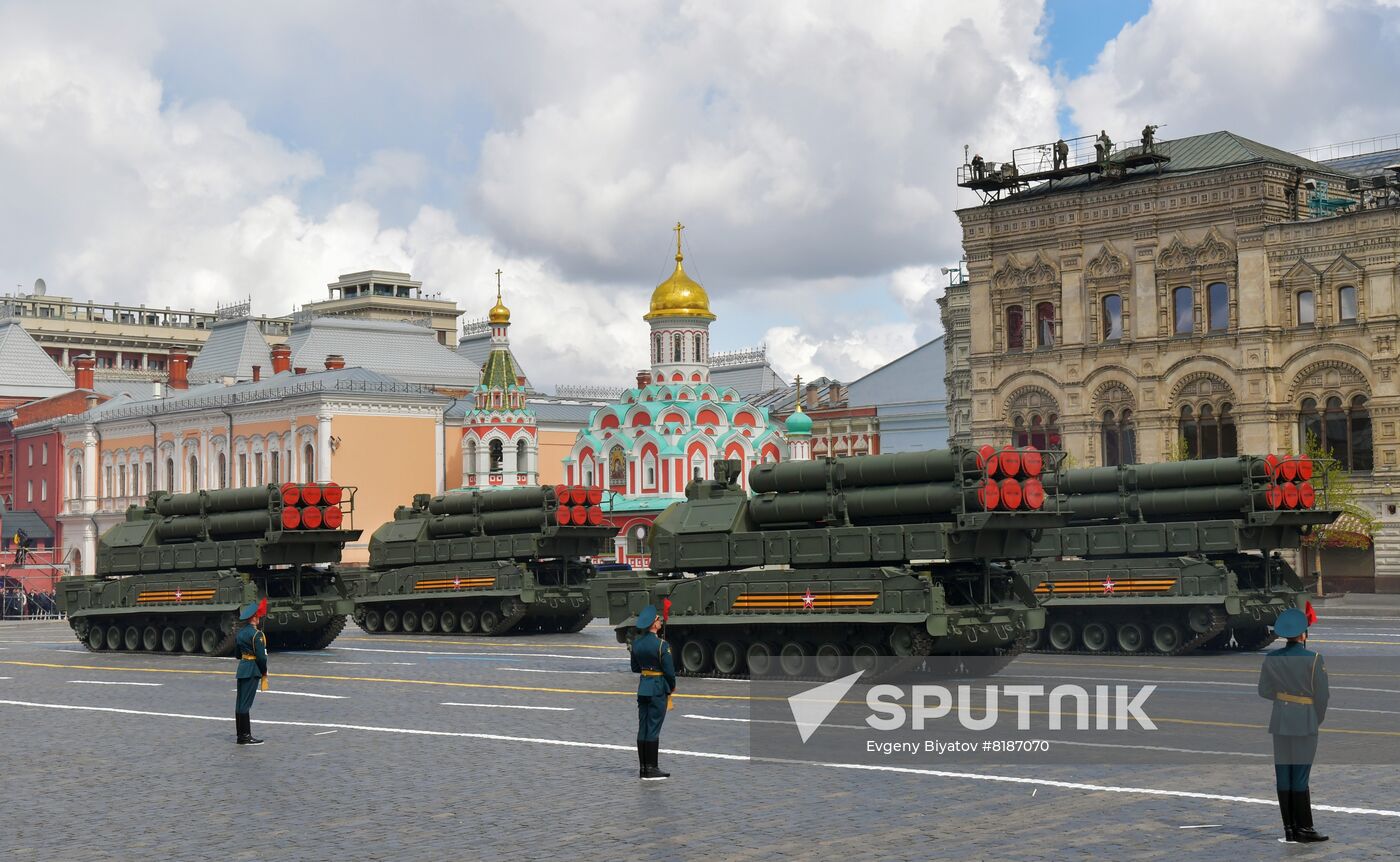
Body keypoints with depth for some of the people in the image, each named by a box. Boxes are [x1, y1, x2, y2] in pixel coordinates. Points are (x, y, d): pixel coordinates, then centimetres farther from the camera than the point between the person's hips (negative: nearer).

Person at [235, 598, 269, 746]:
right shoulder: (256, 634, -16)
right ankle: (245, 736, -5)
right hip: (253, 670, -9)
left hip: (242, 667, 9)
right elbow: (261, 656, -16)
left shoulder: (240, 632, 11)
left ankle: (241, 735, 16)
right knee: (246, 703, -8)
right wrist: (264, 672, -5)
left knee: (240, 703, 10)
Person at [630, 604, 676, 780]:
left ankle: (643, 768, 13)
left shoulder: (636, 642, 5)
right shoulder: (661, 644, -15)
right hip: (658, 688, -6)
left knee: (642, 728, 9)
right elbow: (669, 670, -12)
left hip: (642, 687, 6)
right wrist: (672, 687, 4)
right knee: (654, 728, -4)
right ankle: (651, 769, -2)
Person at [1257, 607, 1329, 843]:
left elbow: (1264, 691, 7)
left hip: (1280, 722, 4)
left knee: (1283, 777, 6)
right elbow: (1321, 695, -7)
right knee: (1300, 778, -1)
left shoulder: (1271, 658, 0)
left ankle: (1289, 830, 9)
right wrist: (1318, 720, 10)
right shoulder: (1313, 659, -12)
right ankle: (1304, 829, 2)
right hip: (1305, 722, -4)